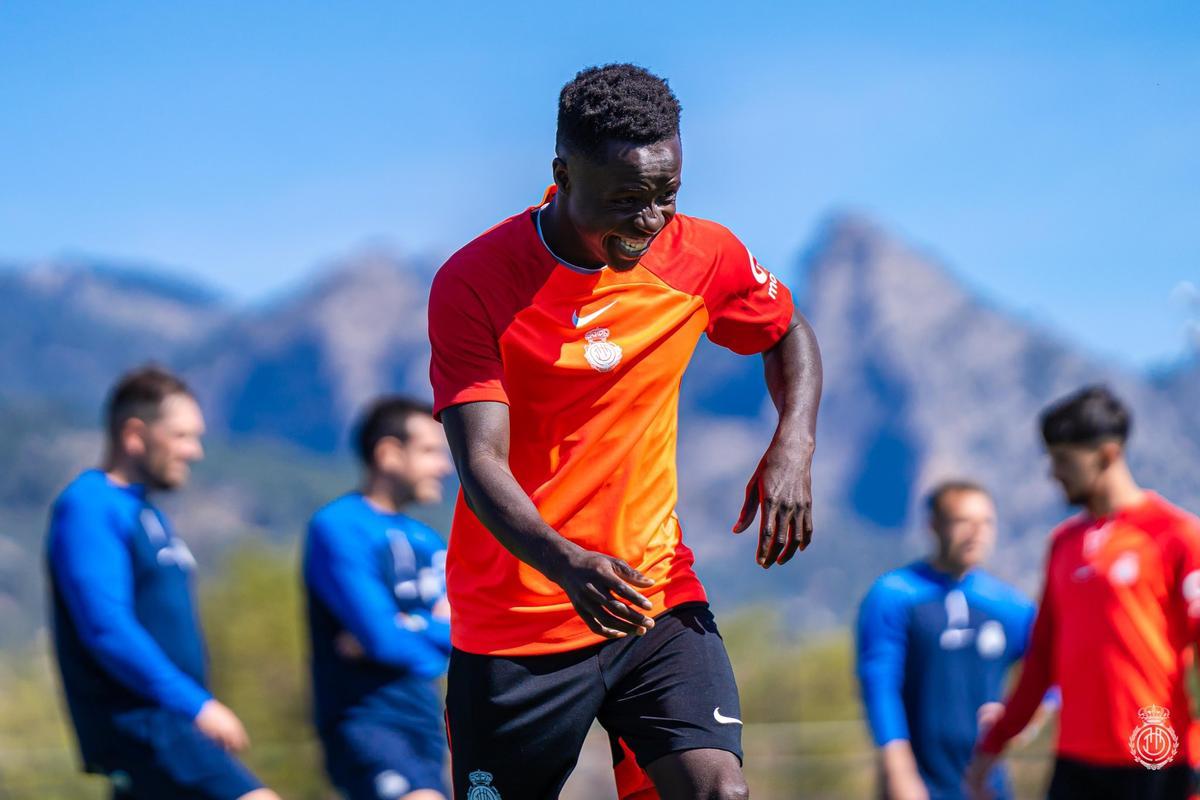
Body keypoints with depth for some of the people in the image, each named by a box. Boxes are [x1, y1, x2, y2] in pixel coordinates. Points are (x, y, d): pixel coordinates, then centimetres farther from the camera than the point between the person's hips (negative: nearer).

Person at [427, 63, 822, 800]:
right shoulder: (474, 283, -14)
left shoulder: (702, 257, -2)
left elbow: (789, 335, 18)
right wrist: (566, 563, -39)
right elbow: (481, 464, -20)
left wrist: (792, 448, -2)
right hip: (514, 620, -2)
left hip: (657, 598, 3)